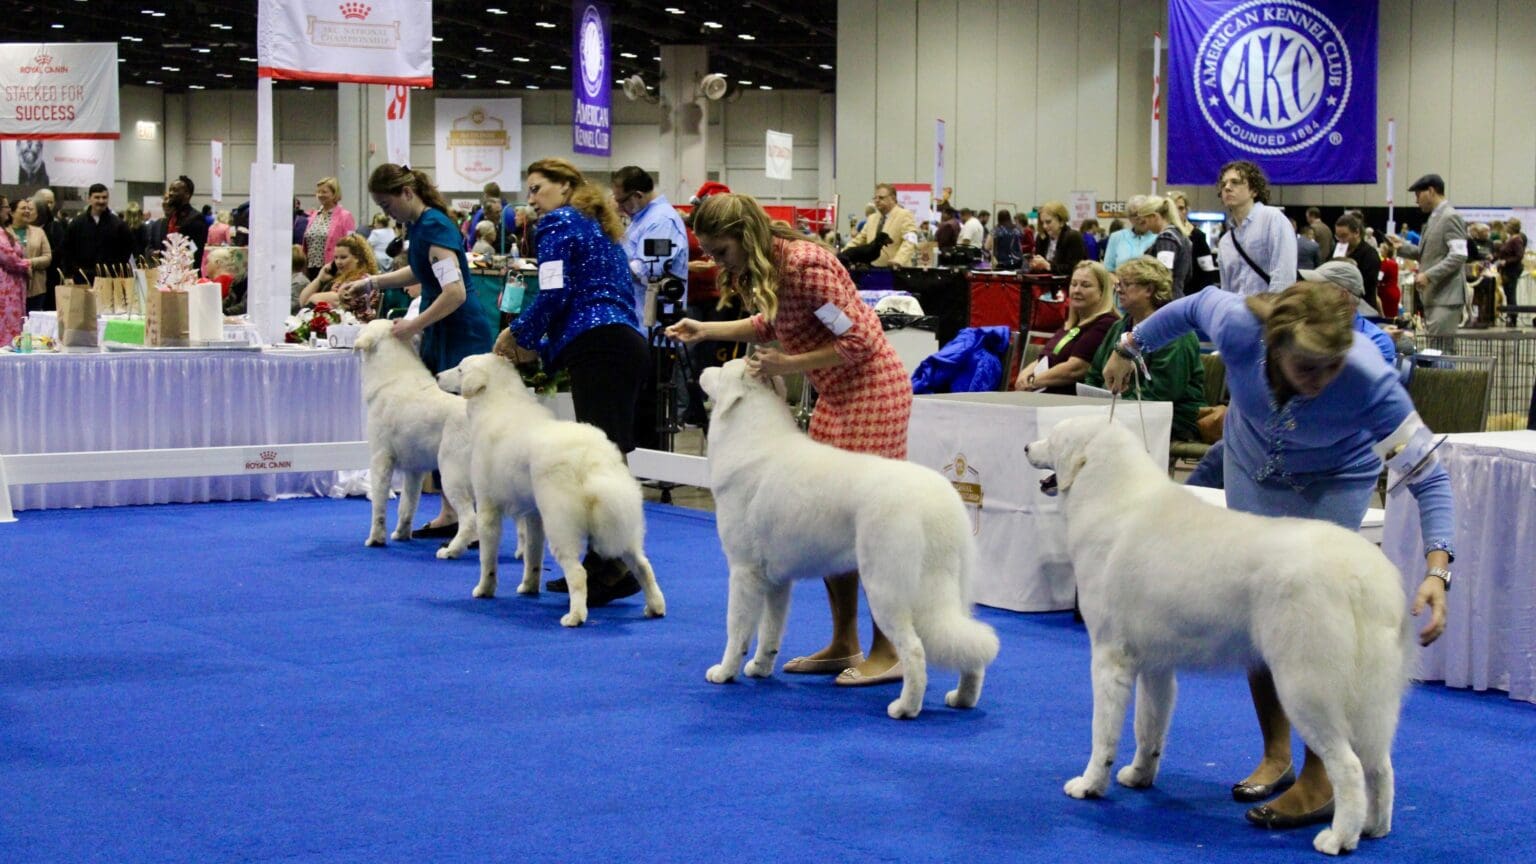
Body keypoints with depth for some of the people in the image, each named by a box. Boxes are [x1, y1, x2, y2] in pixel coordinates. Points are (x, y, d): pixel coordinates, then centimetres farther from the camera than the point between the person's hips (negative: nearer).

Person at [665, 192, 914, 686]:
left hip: (871, 389, -10)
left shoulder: (803, 264, -24)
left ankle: (887, 653, -2)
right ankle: (843, 644, 16)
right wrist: (705, 330, 10)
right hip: (836, 396, 10)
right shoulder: (760, 269, 3)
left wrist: (790, 365, -21)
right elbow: (771, 324, 20)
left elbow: (860, 340, -21)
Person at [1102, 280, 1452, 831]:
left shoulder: (1369, 380, -39)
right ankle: (1275, 755, 18)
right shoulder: (1239, 326, -34)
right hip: (1253, 466, 3)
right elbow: (1193, 307, -9)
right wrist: (1131, 346, 6)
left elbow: (1428, 475, -33)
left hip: (1333, 482, -3)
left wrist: (1437, 569, -46)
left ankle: (1321, 782, -8)